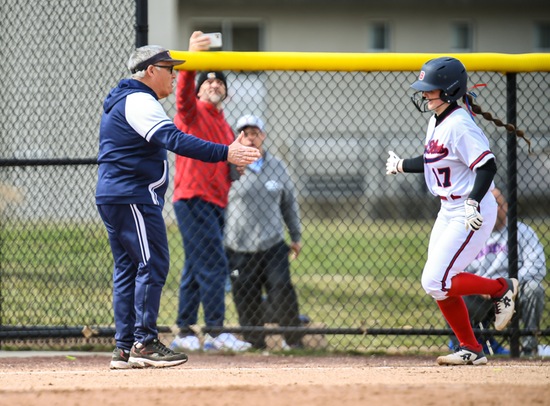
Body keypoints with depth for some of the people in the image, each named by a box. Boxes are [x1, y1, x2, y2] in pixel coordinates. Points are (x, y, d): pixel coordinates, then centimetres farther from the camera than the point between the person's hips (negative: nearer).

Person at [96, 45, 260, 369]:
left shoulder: (121, 101, 20)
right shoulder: (140, 102, -14)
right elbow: (175, 140, -27)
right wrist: (225, 153, -33)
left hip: (111, 195, 11)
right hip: (134, 197, -11)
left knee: (128, 267, 11)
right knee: (153, 264, -11)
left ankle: (125, 348, 10)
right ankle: (144, 343, -13)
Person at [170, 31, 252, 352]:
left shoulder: (226, 127, 21)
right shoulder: (192, 113, -3)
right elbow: (184, 91, -26)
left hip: (217, 203, 9)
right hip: (193, 199, -8)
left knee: (196, 269, 11)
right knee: (213, 265, -15)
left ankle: (185, 332, 16)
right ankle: (217, 332, -18)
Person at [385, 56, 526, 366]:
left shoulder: (459, 125, -20)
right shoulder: (437, 122, 9)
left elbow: (487, 166, -26)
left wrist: (473, 202, -34)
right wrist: (401, 166, 31)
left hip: (473, 213, -10)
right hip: (449, 212, 10)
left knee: (436, 282, -13)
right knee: (438, 285, 8)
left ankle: (502, 288, 5)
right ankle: (471, 349, 17)